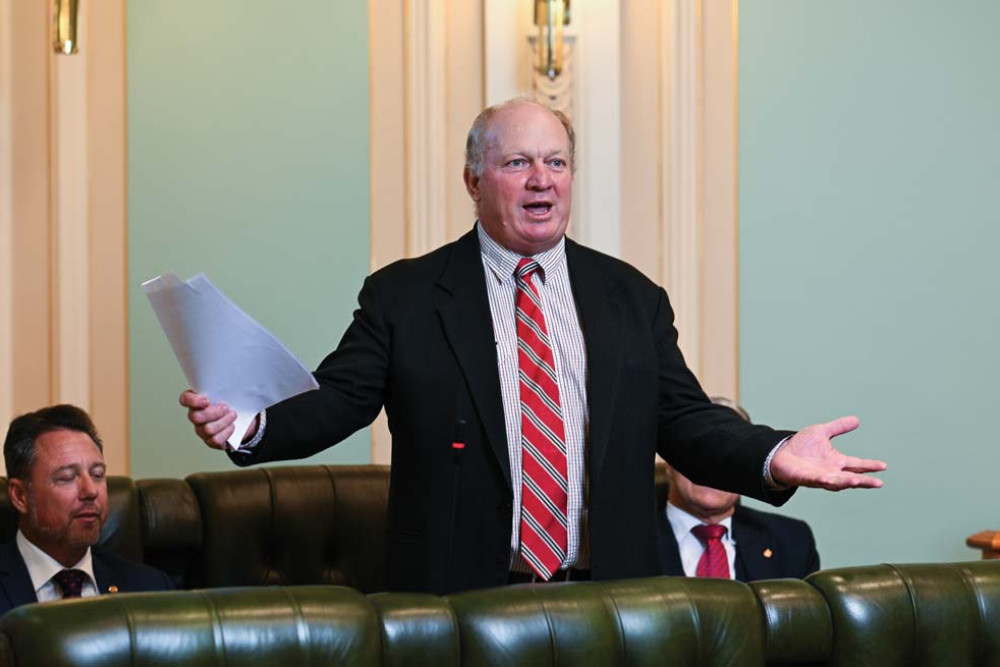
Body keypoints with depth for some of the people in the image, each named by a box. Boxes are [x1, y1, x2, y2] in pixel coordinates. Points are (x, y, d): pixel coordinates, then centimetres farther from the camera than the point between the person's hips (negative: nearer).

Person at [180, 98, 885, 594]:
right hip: (460, 597, -2)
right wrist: (251, 426, -22)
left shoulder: (633, 298, 11)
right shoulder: (404, 296, 3)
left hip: (610, 599, 3)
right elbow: (337, 398, -3)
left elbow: (686, 420, 7)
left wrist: (772, 456, -11)